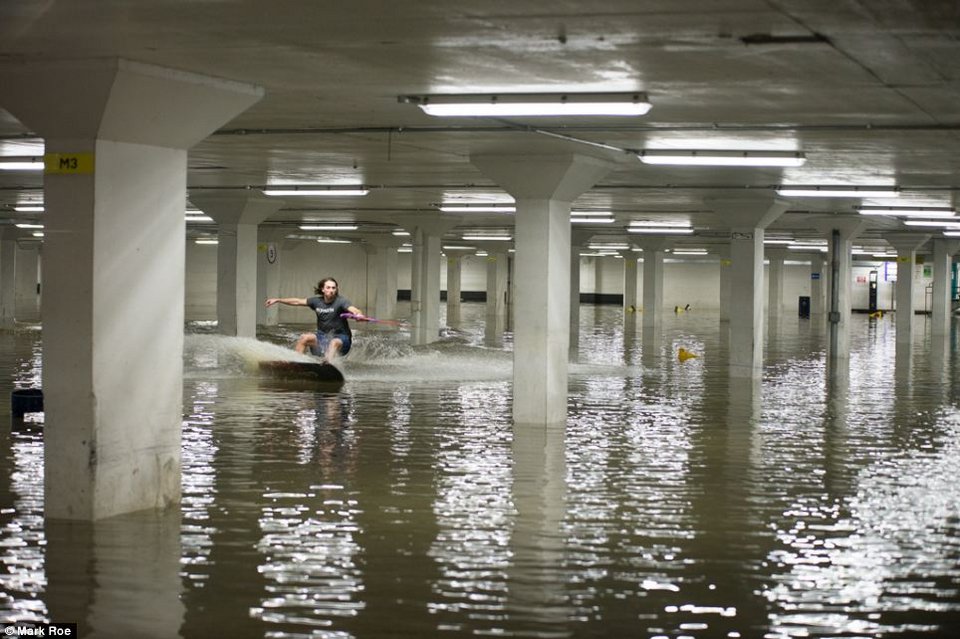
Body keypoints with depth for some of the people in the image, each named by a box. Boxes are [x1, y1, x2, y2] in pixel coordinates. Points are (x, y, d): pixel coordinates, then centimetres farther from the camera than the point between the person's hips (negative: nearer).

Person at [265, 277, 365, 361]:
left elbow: (353, 309, -34)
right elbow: (297, 301, 11)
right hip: (323, 336, 5)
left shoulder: (340, 301, -15)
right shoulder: (317, 301, 1)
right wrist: (277, 300, 13)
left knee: (335, 343, -38)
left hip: (341, 337, -5)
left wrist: (358, 314, -58)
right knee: (304, 338, -17)